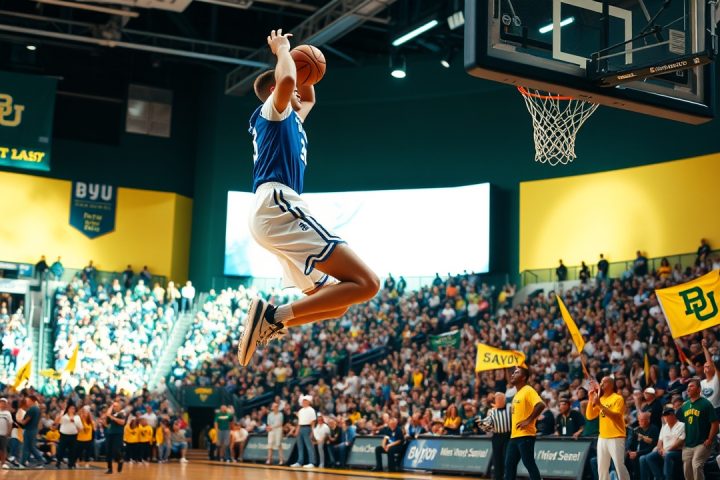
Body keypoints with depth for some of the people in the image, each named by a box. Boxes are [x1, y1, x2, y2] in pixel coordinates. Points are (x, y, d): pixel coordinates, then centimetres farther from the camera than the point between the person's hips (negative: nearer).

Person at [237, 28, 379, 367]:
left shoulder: (289, 119, 31)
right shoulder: (272, 109, 6)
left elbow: (308, 97, 52)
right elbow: (286, 80, -18)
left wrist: (305, 71, 37)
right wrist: (282, 48, -1)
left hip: (276, 212, 10)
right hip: (277, 206, -10)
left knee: (336, 304, 14)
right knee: (365, 283, -19)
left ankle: (269, 322, -1)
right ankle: (276, 316, -26)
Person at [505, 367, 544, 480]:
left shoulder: (528, 390, -11)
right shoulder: (517, 393, 18)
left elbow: (541, 405, -25)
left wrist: (528, 420, -24)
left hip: (525, 436, -10)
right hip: (514, 435, 10)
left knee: (529, 464, -7)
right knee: (509, 464, 10)